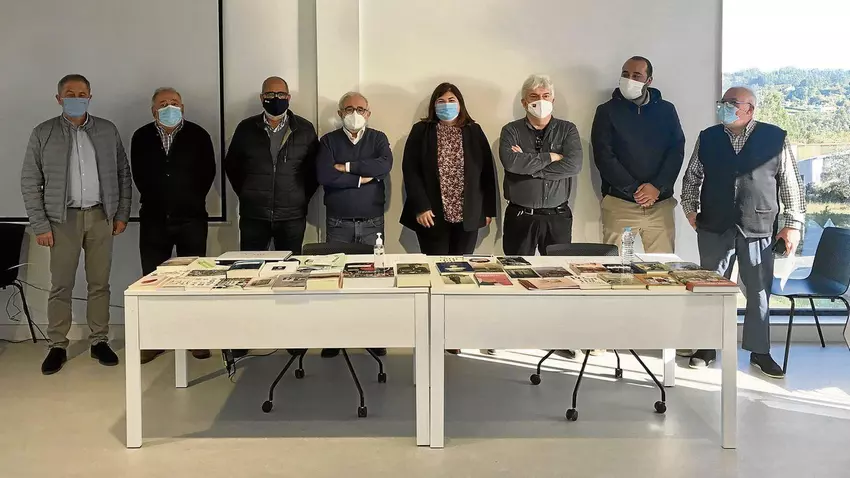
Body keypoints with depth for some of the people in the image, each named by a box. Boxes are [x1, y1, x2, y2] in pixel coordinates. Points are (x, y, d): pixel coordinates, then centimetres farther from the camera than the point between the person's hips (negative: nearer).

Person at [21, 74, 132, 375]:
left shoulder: (108, 131, 6)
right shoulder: (43, 134, 1)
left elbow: (123, 174, 10)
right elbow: (30, 183, 1)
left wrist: (122, 214, 5)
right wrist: (40, 225, -5)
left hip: (100, 216, 2)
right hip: (63, 218, -1)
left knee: (100, 283, 7)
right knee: (61, 286, 3)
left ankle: (99, 341, 16)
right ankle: (58, 346, 12)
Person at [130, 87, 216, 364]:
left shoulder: (198, 135, -1)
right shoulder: (141, 137, 4)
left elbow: (208, 172, 3)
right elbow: (139, 175, 11)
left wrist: (192, 200, 4)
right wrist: (156, 200, 9)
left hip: (191, 218, -1)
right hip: (154, 218, 2)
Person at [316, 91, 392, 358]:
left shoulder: (378, 139, 6)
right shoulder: (329, 141, 3)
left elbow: (385, 166, -15)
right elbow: (324, 176, -14)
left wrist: (347, 167, -14)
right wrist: (363, 177, -13)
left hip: (372, 223, 1)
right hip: (338, 223, 0)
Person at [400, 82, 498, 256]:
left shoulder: (474, 131, 7)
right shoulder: (420, 131, 2)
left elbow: (487, 171, 7)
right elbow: (410, 170, -4)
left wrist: (488, 209, 3)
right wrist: (420, 207, -14)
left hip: (468, 216, 2)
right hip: (432, 215, -2)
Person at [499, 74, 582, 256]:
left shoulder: (567, 130, 6)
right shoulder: (511, 131, 3)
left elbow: (574, 164, -11)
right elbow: (510, 162, -17)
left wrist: (527, 165, -12)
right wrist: (550, 157, -11)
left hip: (558, 216, 1)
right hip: (520, 217, -1)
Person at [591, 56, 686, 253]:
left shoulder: (667, 110, 11)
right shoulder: (607, 111, 4)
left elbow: (676, 151, 4)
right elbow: (603, 156, -4)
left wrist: (657, 187, -11)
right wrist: (634, 190, -10)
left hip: (660, 203, 2)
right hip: (619, 203, -2)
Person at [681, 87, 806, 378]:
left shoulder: (775, 138, -1)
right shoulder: (707, 138, 5)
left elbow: (791, 184, 1)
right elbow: (692, 177, 14)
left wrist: (793, 223, -2)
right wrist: (690, 209, 6)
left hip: (758, 228, -1)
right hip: (714, 227, 2)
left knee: (759, 292, 6)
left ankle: (759, 351, 19)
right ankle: (707, 347, 20)